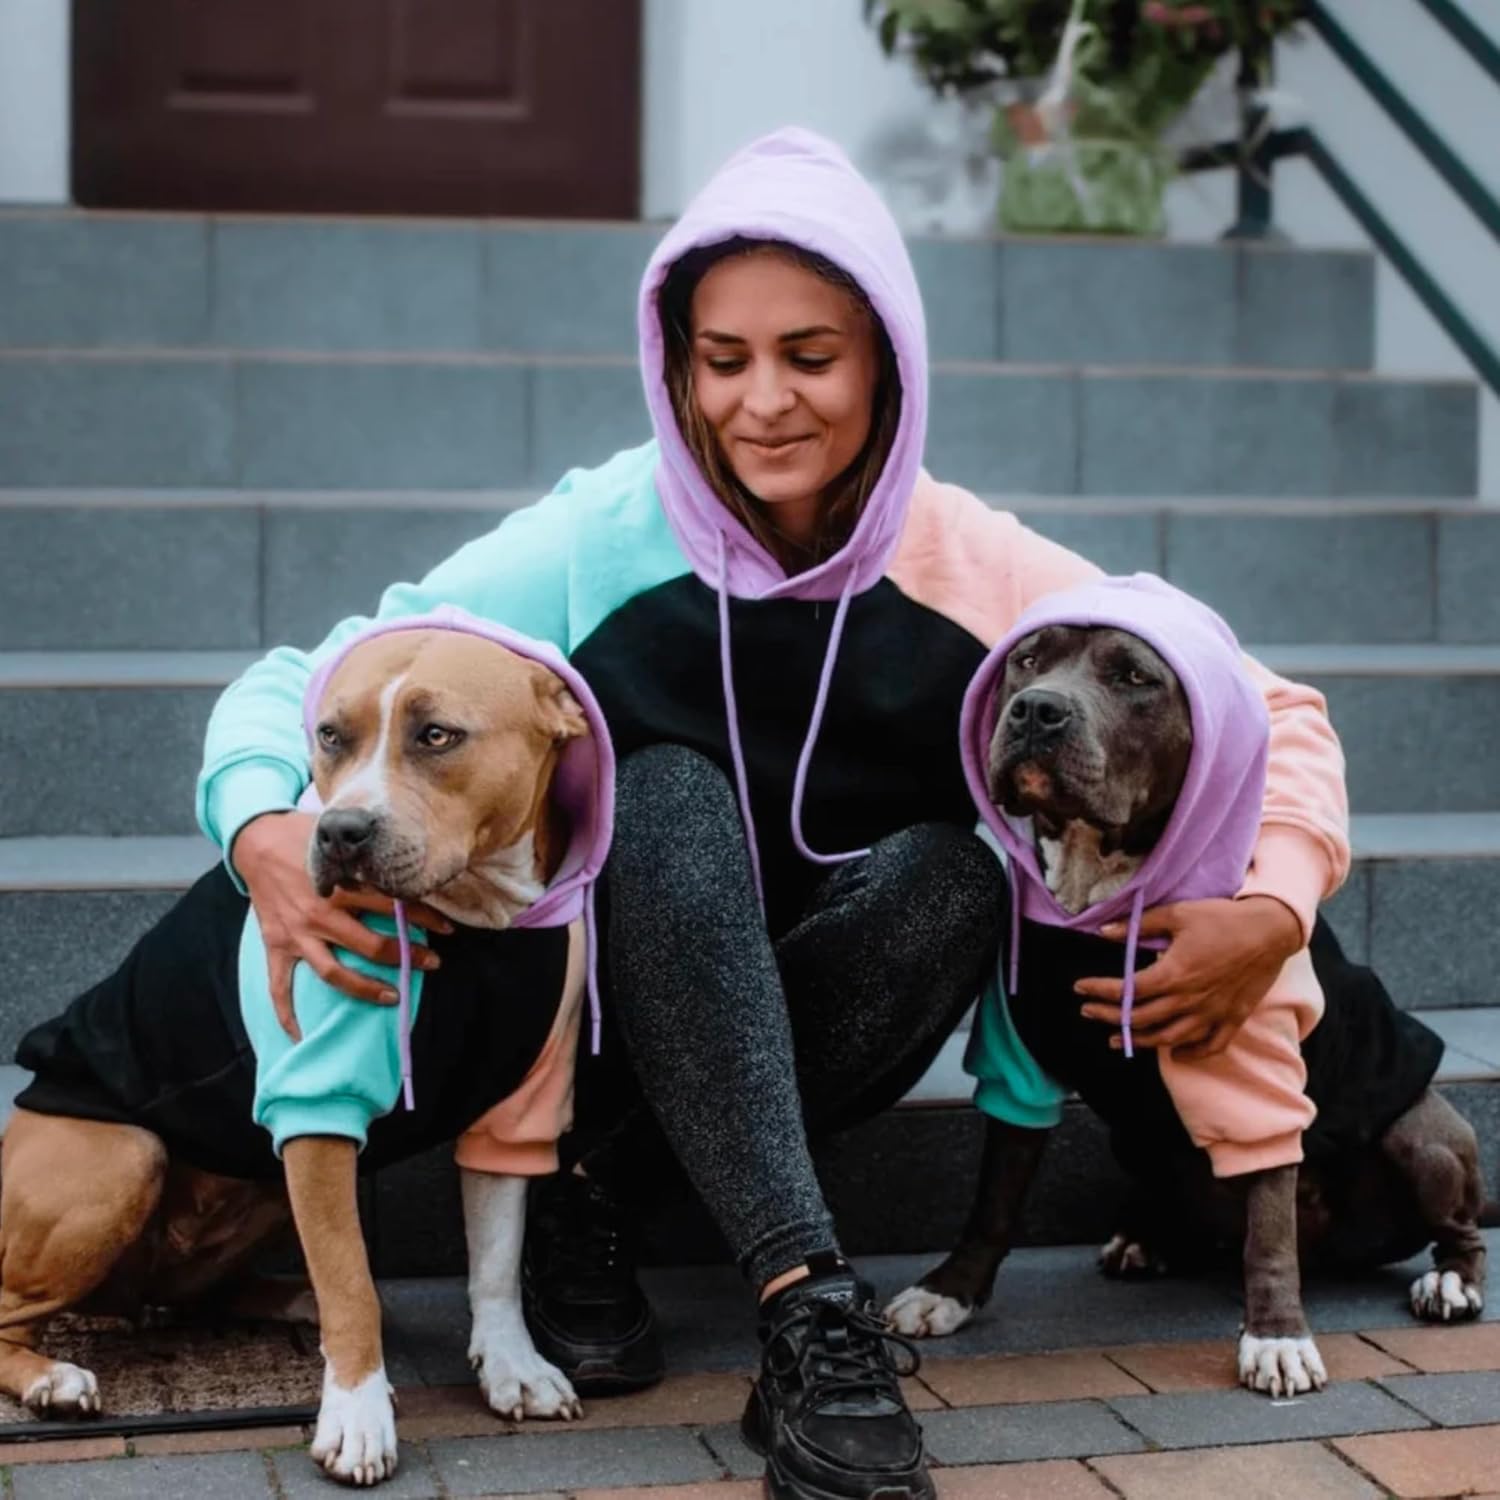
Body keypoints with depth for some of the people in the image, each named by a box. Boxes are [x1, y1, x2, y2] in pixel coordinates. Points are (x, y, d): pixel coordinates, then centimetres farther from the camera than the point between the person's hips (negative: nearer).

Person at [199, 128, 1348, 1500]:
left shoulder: (976, 568, -12)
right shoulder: (602, 541, -15)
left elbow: (1270, 713, -6)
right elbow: (306, 682, -14)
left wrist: (1276, 906, -26)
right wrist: (263, 828, -36)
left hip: (819, 1034, 2)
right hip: (614, 1016, -2)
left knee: (953, 870, -27)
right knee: (669, 793, -31)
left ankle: (607, 1198, -20)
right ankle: (811, 1305, -41)